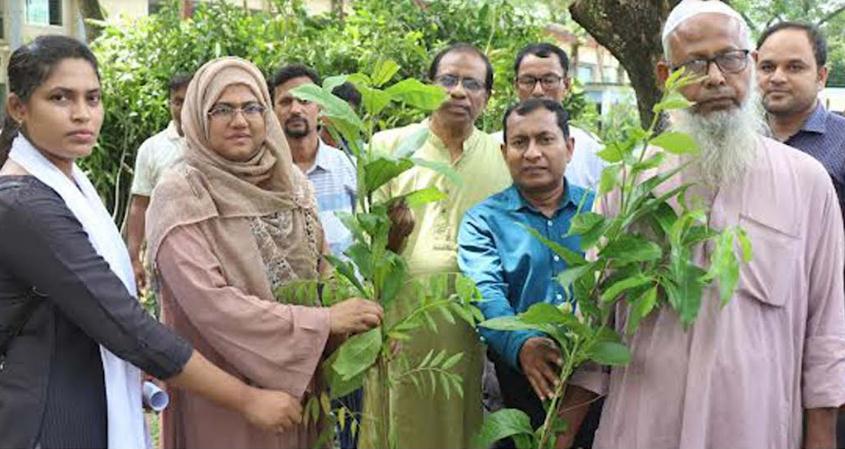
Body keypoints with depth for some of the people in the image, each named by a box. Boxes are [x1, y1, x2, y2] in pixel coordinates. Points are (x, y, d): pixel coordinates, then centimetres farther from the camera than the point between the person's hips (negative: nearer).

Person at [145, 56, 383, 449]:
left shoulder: (291, 182, 5)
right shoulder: (180, 195, -13)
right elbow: (210, 303, -23)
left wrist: (351, 313, -10)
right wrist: (325, 321, -21)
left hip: (298, 385, 5)